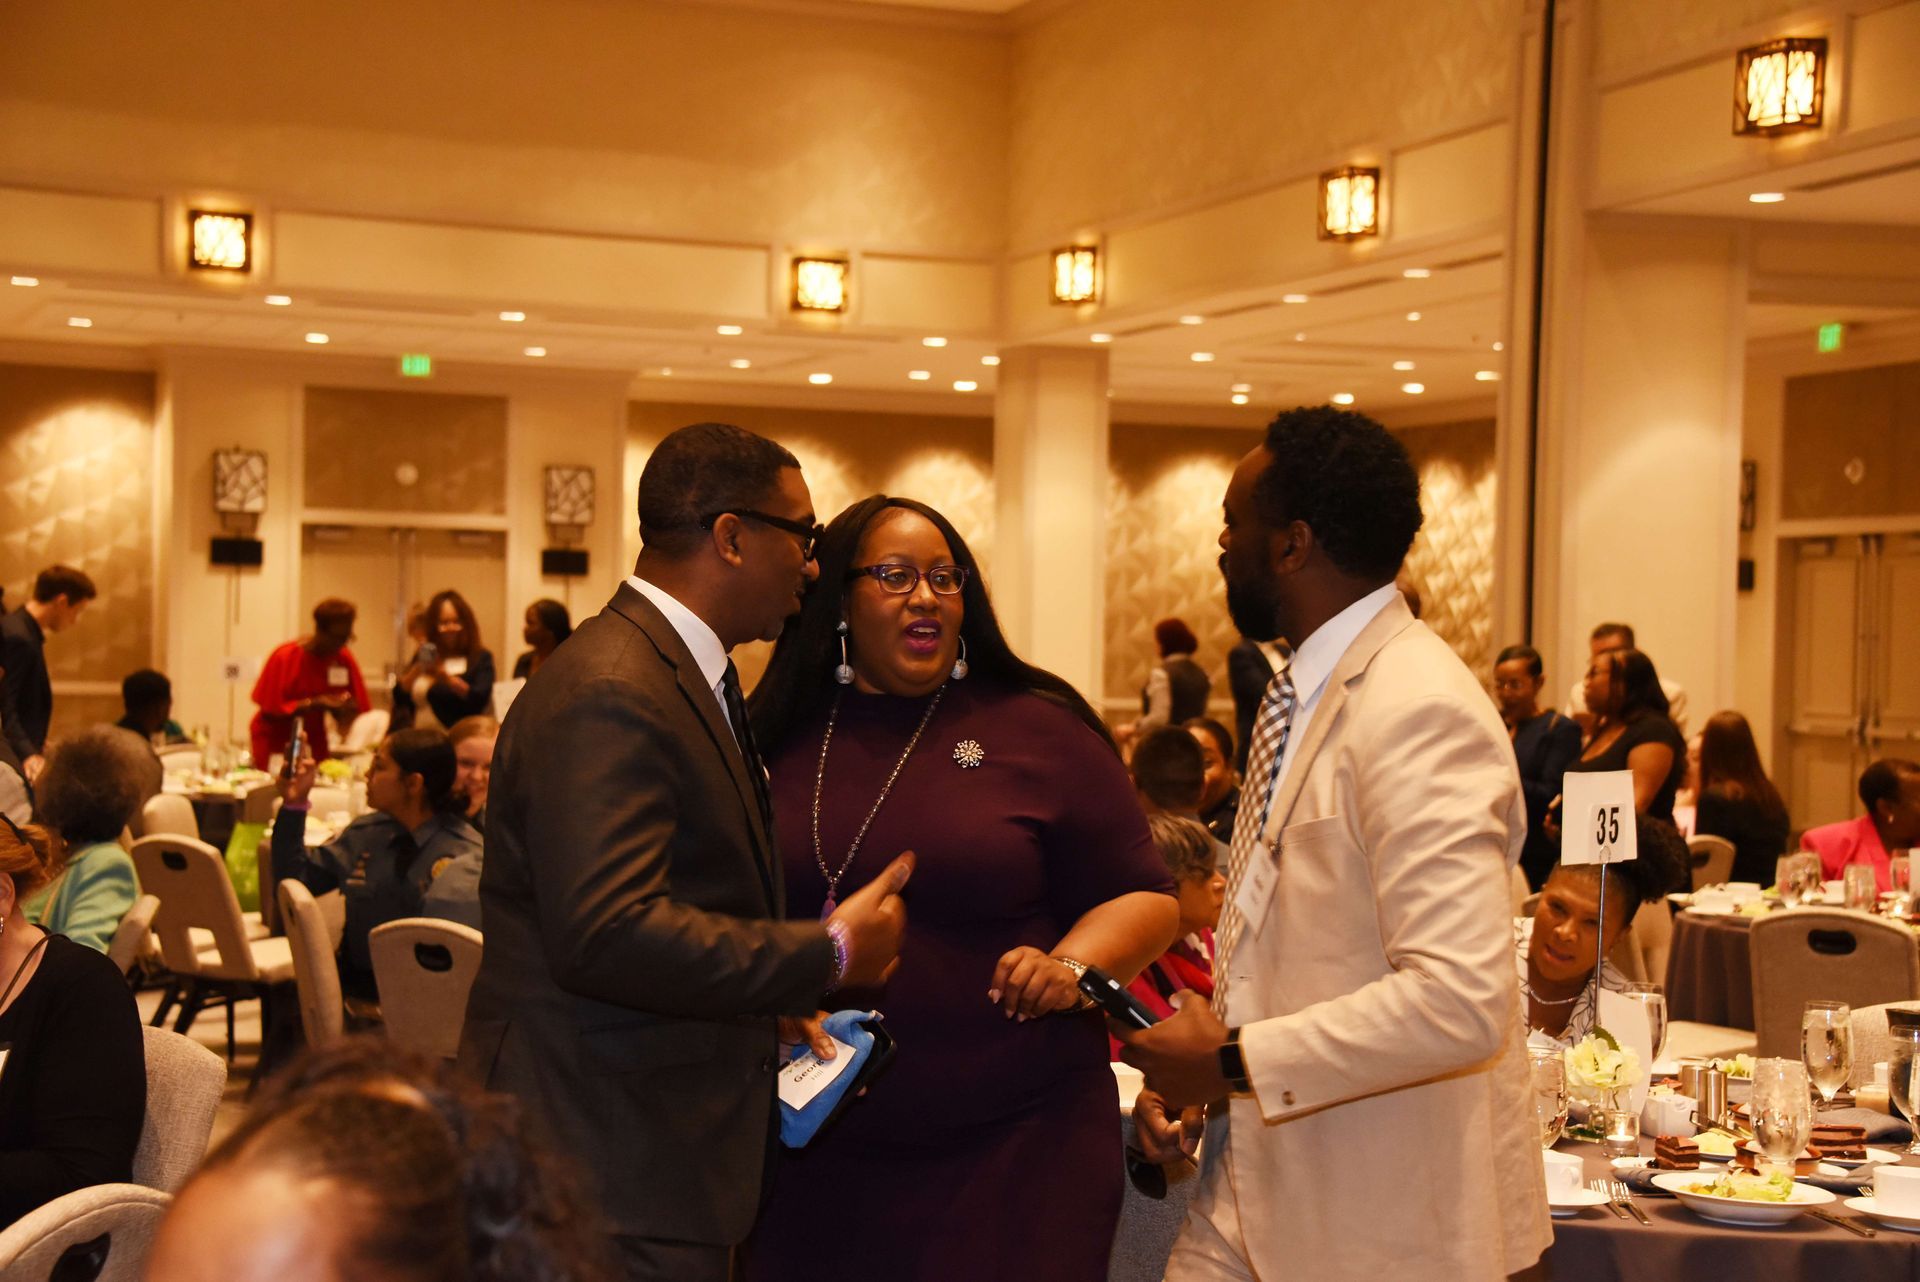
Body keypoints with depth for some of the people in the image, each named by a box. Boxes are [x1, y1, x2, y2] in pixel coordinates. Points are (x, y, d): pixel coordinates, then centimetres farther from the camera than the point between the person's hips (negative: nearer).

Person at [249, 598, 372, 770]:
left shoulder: (344, 660, -2)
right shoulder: (284, 657, -13)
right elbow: (269, 711, -15)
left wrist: (346, 709, -21)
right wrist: (313, 704, -24)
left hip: (314, 743, 4)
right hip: (275, 741, -4)